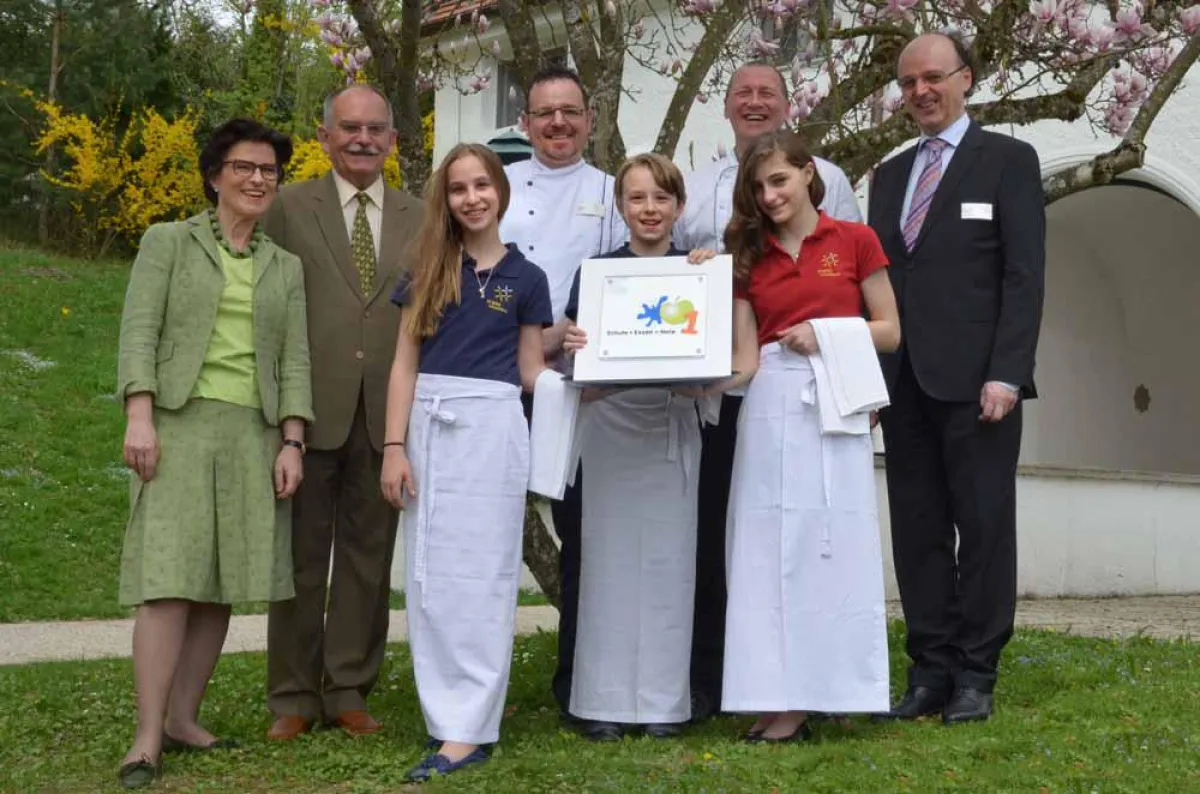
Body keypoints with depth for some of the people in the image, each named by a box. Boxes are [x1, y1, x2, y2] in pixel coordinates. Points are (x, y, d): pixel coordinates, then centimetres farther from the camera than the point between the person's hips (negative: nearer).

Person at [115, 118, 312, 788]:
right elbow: (140, 331, -3)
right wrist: (139, 417, -14)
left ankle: (183, 719, 11)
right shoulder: (167, 243, 7)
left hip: (253, 433, 4)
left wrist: (292, 443, 0)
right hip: (180, 424, -4)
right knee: (171, 580, -11)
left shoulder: (285, 266, 16)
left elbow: (295, 359, 10)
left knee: (222, 583, 3)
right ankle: (148, 740, -11)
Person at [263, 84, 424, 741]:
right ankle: (293, 696, 15)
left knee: (369, 555, 8)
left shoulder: (418, 219, 11)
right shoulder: (289, 208, 4)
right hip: (311, 408, -2)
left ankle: (349, 691, 19)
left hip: (387, 413, 2)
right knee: (301, 555, 5)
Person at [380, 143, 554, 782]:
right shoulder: (428, 269, 9)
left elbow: (531, 373, 9)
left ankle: (468, 729, -1)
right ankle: (446, 712, 16)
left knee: (480, 574, -2)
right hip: (428, 425, 3)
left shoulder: (524, 278, 5)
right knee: (429, 575, 5)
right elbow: (405, 363, 6)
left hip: (491, 427, -3)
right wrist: (395, 446, -2)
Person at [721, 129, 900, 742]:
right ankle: (783, 697, 3)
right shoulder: (748, 254, 12)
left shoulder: (854, 241, 4)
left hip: (834, 399, -3)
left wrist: (825, 333, -9)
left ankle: (832, 686, 5)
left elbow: (889, 331, 4)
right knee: (771, 545, -1)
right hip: (769, 401, 3)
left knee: (832, 540, -2)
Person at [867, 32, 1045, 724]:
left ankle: (975, 675, 7)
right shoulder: (891, 175, 19)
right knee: (918, 531, 5)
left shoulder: (1008, 160, 2)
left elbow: (1024, 275, -5)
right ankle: (931, 672, 10)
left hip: (974, 378, -5)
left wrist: (1006, 374, -14)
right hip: (905, 382, 5)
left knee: (985, 527, -1)